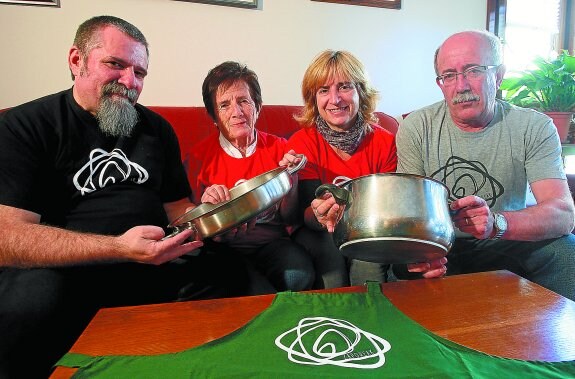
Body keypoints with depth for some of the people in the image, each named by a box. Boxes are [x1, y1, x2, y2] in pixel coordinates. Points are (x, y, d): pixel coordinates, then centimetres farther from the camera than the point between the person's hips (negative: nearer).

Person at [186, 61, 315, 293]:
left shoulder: (279, 148, 7)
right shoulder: (199, 156, 2)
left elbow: (289, 219, 8)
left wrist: (291, 180, -10)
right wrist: (204, 206, -16)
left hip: (272, 241, 3)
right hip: (224, 246, -2)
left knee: (300, 272, -29)